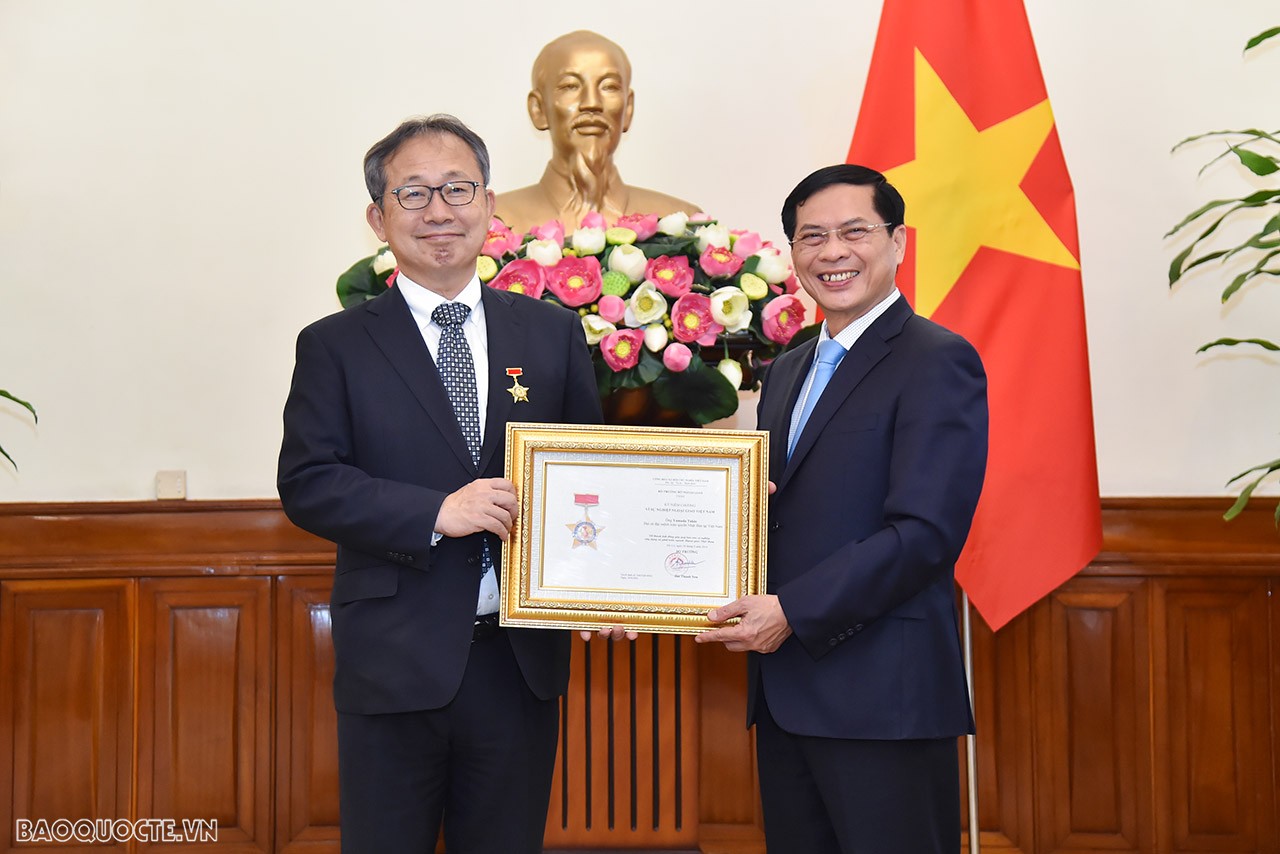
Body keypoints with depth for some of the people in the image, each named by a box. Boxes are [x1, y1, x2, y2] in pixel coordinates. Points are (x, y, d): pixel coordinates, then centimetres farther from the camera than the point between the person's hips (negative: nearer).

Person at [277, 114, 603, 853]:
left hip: (523, 660, 2)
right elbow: (306, 484, -7)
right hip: (394, 664, -2)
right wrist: (436, 513, -19)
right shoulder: (335, 346, 0)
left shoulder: (554, 333, 6)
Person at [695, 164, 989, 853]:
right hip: (785, 693, 8)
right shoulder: (787, 370, 18)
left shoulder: (937, 362, -8)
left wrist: (792, 612, -19)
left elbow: (925, 533, -17)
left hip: (883, 698, -7)